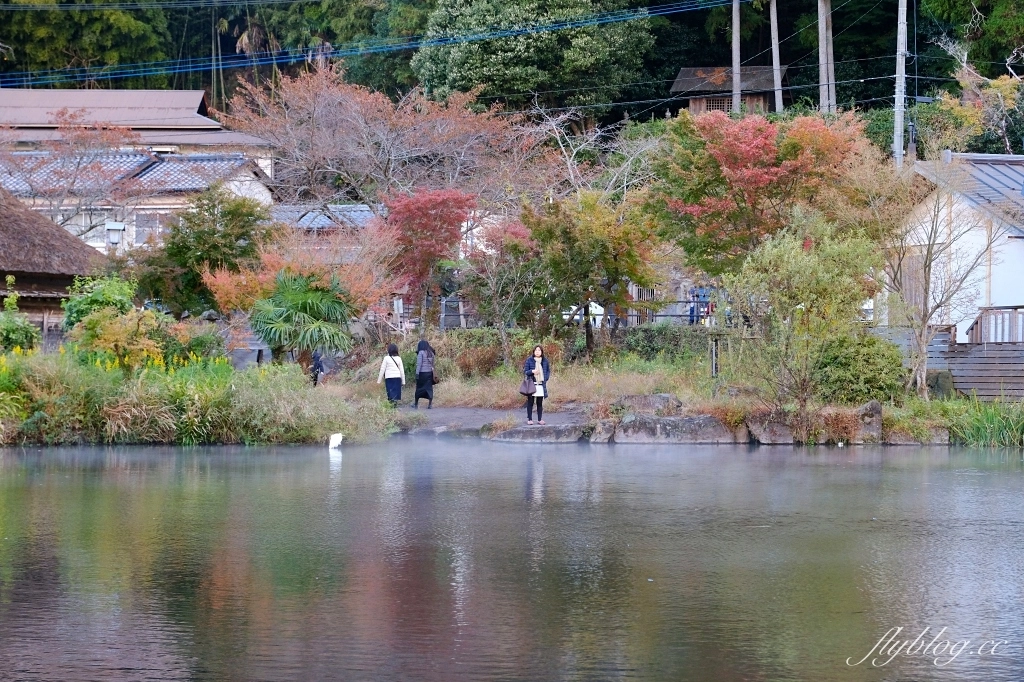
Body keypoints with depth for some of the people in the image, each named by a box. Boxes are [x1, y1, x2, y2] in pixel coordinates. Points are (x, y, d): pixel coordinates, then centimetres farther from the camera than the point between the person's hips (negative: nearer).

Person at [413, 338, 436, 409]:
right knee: (429, 388, 5)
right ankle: (430, 404, -2)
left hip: (422, 373, -4)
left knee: (419, 388, 5)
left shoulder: (421, 352, -9)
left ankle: (416, 404, 13)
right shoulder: (431, 353, 7)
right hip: (430, 372, 4)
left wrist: (417, 373, -10)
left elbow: (419, 364, -12)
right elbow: (432, 363, 10)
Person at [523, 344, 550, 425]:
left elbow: (548, 371, 17)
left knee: (540, 403, 5)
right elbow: (525, 371, 0)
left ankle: (540, 419, 12)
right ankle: (529, 419, 6)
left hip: (541, 384, 2)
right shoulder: (529, 360, -1)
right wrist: (532, 371, -18)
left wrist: (546, 378, 2)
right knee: (530, 402, -1)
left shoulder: (545, 361, 7)